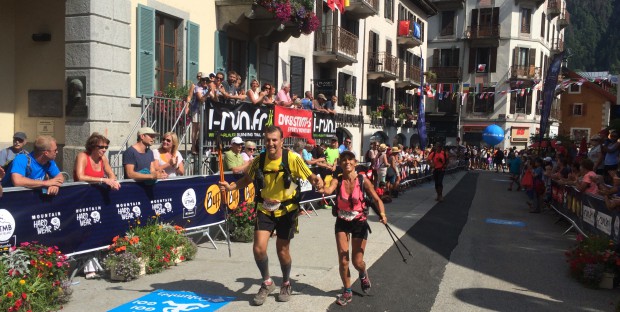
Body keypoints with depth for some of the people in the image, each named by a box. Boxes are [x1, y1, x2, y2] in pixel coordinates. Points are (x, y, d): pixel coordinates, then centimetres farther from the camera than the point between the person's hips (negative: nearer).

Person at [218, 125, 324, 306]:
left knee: (282, 251, 9)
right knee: (259, 248, -9)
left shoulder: (292, 158, -16)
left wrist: (317, 181, -32)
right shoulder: (259, 160, -7)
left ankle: (286, 285, 38)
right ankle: (267, 283, 20)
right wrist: (231, 187, -7)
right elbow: (247, 179, 9)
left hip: (286, 210, -2)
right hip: (265, 210, 2)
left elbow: (310, 176, -8)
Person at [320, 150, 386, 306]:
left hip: (359, 223, -1)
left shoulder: (363, 180, -14)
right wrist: (321, 188, -56)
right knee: (343, 260, 1)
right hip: (342, 223, 1)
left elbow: (377, 199, -10)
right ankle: (347, 291, 25)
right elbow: (328, 190, -32)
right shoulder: (337, 180, -11)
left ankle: (363, 274, 41)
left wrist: (382, 214, -29)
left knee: (357, 262, 3)